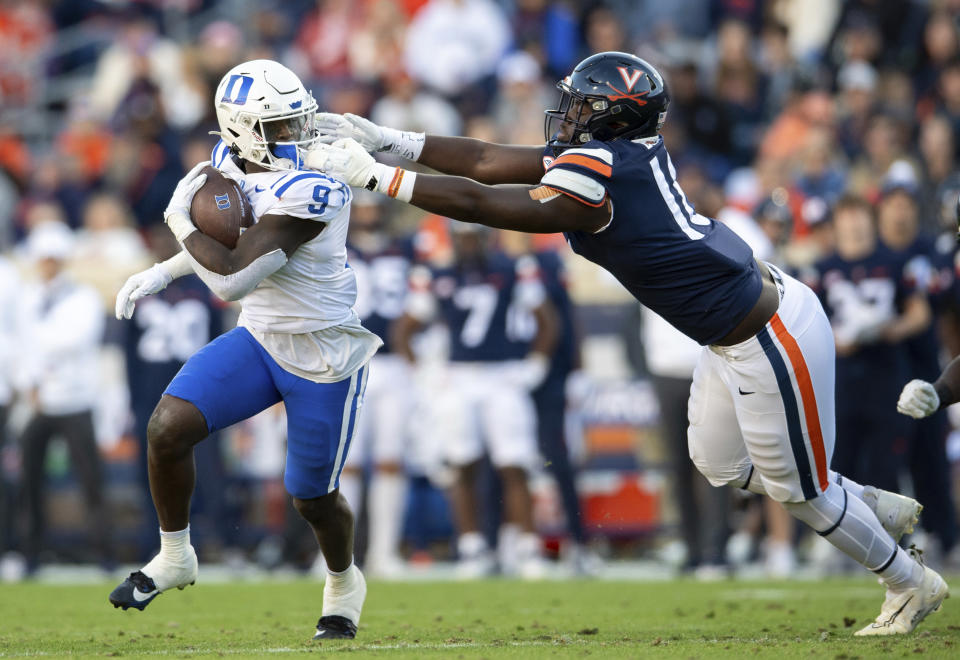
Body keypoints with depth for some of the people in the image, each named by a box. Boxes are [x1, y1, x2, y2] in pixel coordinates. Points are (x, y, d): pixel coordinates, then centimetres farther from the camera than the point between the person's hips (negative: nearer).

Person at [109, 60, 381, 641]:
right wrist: (162, 274, 10)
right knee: (169, 427, -15)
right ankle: (174, 557, 8)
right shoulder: (232, 161, -5)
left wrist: (182, 219, -18)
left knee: (313, 498, 9)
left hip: (323, 358, -6)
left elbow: (232, 279, -32)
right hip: (259, 339, 6)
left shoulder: (312, 188, -30)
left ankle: (344, 584, 43)